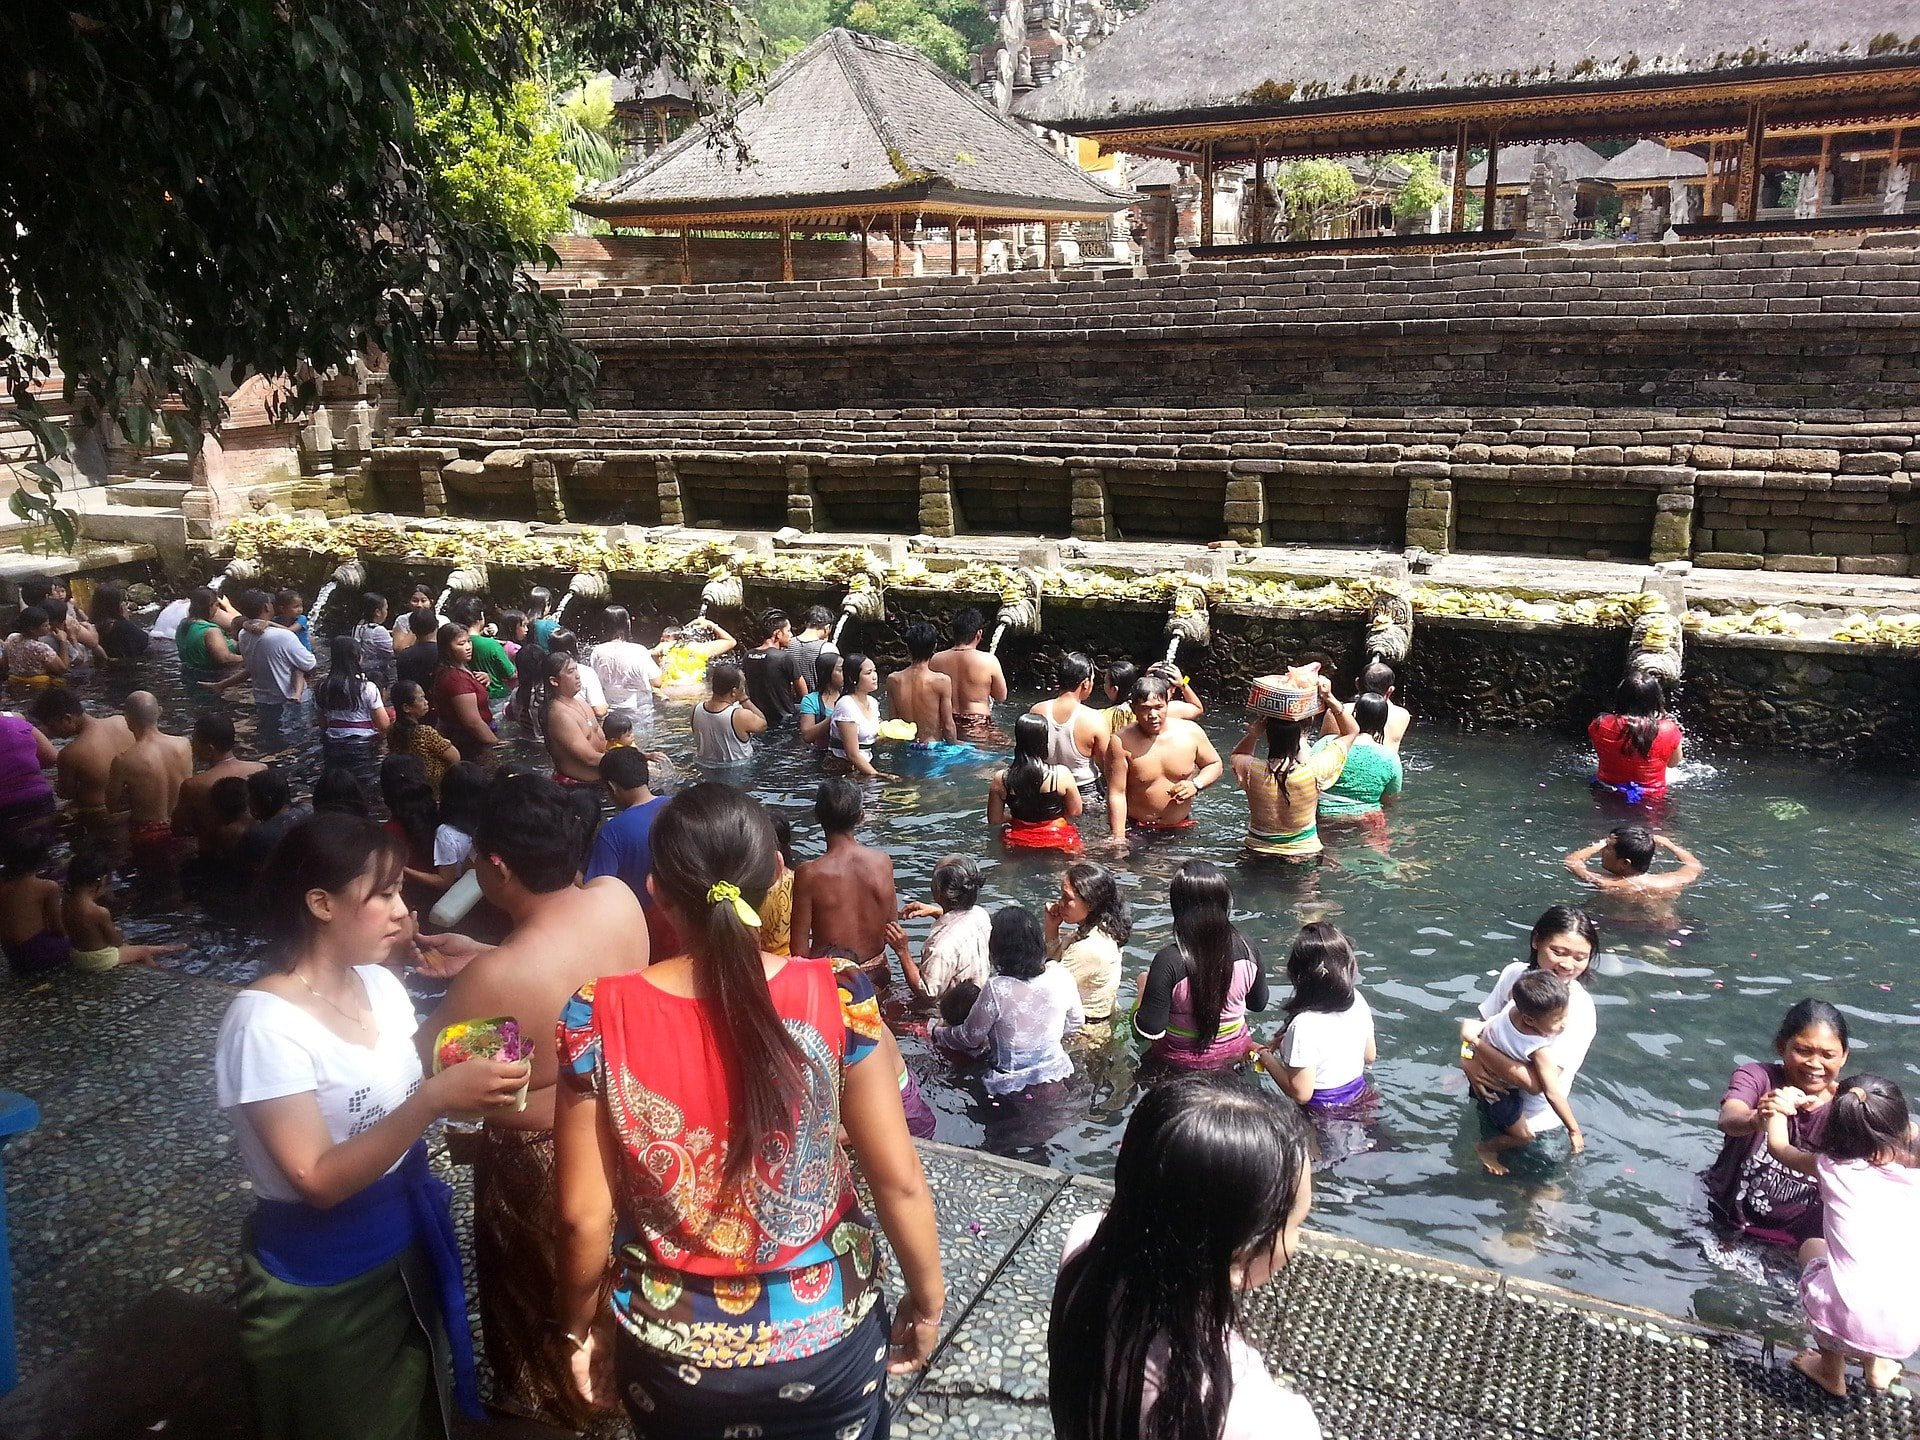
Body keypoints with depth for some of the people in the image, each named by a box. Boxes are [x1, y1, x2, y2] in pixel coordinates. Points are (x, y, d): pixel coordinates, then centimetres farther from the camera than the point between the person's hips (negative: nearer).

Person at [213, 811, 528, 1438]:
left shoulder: (380, 985, -3)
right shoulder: (265, 1022, -25)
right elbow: (319, 1181, -27)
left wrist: (466, 1090, -13)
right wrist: (434, 1099, -35)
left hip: (407, 1252, 7)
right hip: (320, 1286, -6)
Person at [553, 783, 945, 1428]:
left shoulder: (599, 1018, -17)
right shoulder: (837, 999, -19)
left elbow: (584, 1214, -11)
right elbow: (899, 1179, -13)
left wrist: (581, 1324, 7)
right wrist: (927, 1299, 4)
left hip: (669, 1344, 1)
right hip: (824, 1333, 0)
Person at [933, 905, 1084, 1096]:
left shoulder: (996, 989, -26)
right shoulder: (1061, 978, -13)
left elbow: (970, 1037, -9)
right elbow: (1075, 1023, 5)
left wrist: (936, 1033, 10)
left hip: (1013, 1086, -5)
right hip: (1056, 1073, 5)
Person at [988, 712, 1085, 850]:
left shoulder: (1000, 780, -10)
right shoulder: (1062, 774, -16)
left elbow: (994, 819, 0)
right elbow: (1075, 812, -3)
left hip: (1017, 843, 3)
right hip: (1057, 838, -3)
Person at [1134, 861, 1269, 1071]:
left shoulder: (1169, 961, -29)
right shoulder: (1246, 949, -16)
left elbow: (1149, 1031, -23)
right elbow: (1259, 1004, 1)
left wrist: (1145, 988, -7)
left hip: (1183, 1060, -4)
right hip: (1235, 1052, 4)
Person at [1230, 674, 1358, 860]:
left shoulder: (1251, 770, -20)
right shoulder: (1314, 771, -22)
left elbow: (1238, 754, 9)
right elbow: (1351, 731, -6)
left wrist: (1253, 733, -7)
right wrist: (1329, 698, -9)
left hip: (1258, 851, 2)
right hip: (1305, 852, -1)